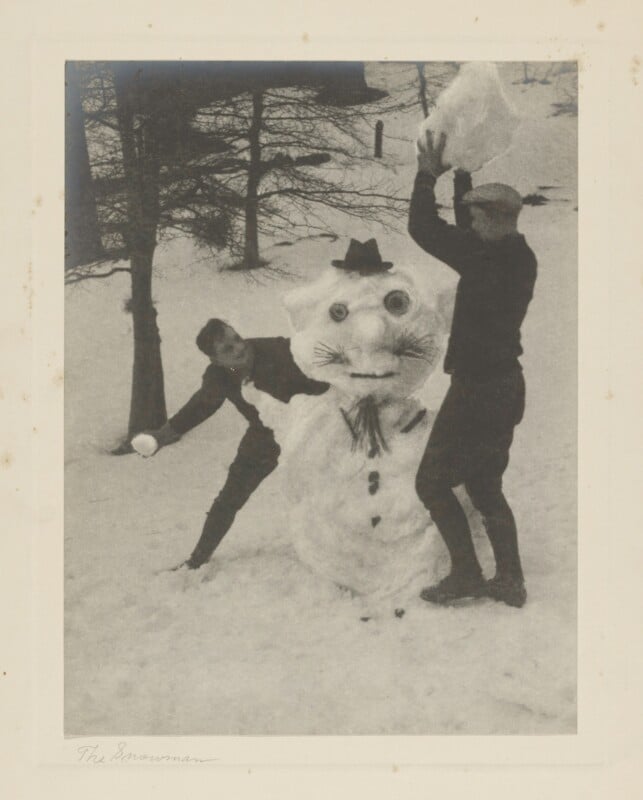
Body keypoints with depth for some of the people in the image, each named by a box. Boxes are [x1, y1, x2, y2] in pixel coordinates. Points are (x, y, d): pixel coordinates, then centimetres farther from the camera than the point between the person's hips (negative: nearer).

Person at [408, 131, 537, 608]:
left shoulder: (485, 261, -22)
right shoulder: (519, 259, 4)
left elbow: (424, 229, -16)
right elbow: (470, 237, 21)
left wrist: (428, 176, -2)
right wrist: (460, 173, 23)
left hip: (477, 389, -9)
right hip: (505, 385, 9)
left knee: (433, 481, 4)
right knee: (485, 487, 17)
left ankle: (466, 574, 6)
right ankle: (510, 580, 20)